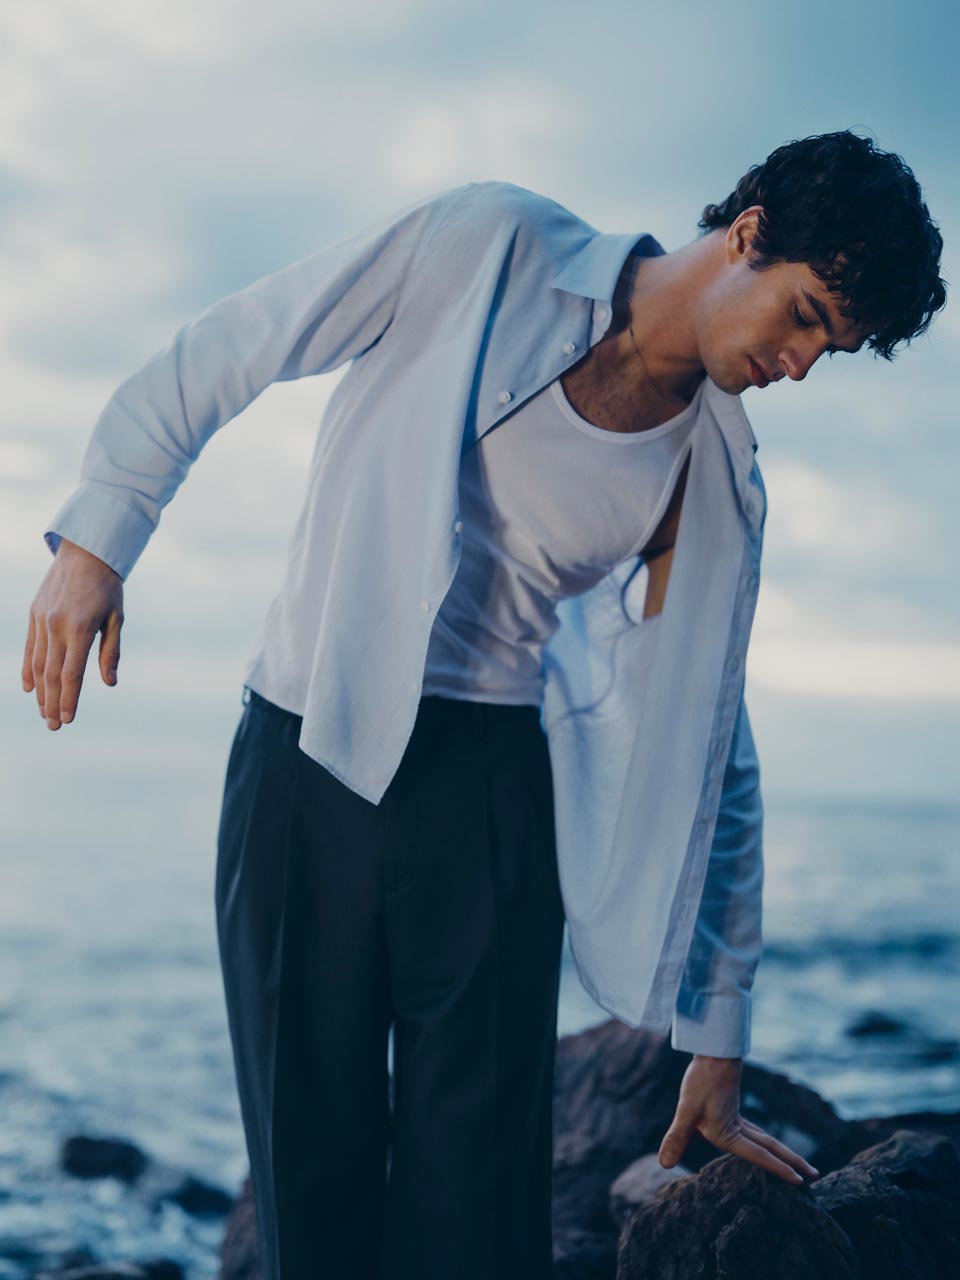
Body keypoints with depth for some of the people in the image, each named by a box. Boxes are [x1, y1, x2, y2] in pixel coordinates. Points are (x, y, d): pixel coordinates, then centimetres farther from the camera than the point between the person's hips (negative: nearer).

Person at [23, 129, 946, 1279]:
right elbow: (217, 358, 1)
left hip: (490, 786, 2)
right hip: (304, 762, -2)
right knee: (311, 1175, 3)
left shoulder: (718, 489, 5)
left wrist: (717, 1042, 11)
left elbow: (705, 756, 9)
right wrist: (96, 540, -7)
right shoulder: (491, 248, -3)